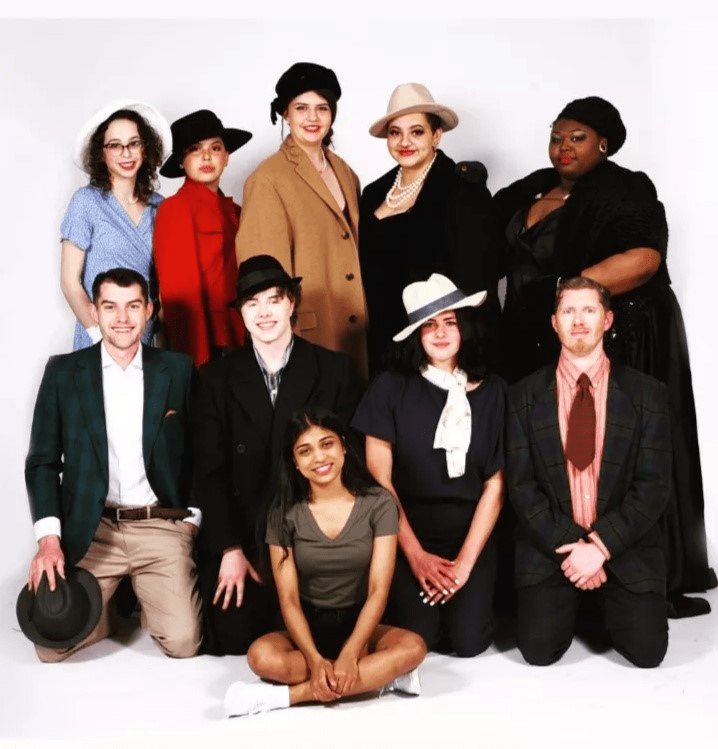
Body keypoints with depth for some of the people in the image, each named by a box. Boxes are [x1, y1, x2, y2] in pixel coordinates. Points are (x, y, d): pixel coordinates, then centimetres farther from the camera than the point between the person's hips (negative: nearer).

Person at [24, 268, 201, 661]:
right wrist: (48, 538, -8)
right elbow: (42, 462, 3)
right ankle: (108, 601, 19)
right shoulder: (63, 372, 3)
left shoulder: (178, 370, 4)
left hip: (162, 528, 0)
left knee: (182, 641, -14)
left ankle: (143, 594, 18)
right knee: (52, 644, -12)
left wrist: (193, 519, -1)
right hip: (90, 531, 1)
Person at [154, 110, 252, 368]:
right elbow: (179, 292, -12)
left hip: (235, 341, 6)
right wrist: (197, 360, -16)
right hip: (203, 344, -6)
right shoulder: (176, 208, -7)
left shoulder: (233, 211, 12)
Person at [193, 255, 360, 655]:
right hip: (241, 538, 1)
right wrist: (229, 549, -9)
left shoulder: (334, 370, 1)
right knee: (233, 641, -7)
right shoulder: (218, 378, 4)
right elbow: (210, 471, 0)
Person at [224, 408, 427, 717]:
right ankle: (381, 675, -20)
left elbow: (378, 591, -12)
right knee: (262, 657, -32)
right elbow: (288, 598, -10)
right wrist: (315, 659, -26)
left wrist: (349, 655, -26)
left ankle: (285, 695, -26)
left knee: (413, 647, -31)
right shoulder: (284, 513, -5)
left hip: (359, 625, 0)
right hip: (308, 628, 0)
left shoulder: (378, 503, -7)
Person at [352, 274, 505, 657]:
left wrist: (465, 561, -8)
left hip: (471, 538, 1)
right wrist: (416, 555, -6)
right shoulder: (390, 388, -5)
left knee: (468, 642, -13)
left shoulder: (491, 391, -1)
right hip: (408, 539, -1)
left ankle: (465, 595, 21)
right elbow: (379, 479, -4)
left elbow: (495, 484, -2)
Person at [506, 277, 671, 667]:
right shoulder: (525, 395, 0)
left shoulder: (647, 394, -1)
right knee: (539, 648, -14)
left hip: (626, 548, 0)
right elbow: (521, 485, -3)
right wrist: (568, 546, -13)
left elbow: (652, 486, -5)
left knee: (646, 650, -13)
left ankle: (605, 604, 21)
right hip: (550, 546, 0)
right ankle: (569, 604, 20)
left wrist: (601, 545, -15)